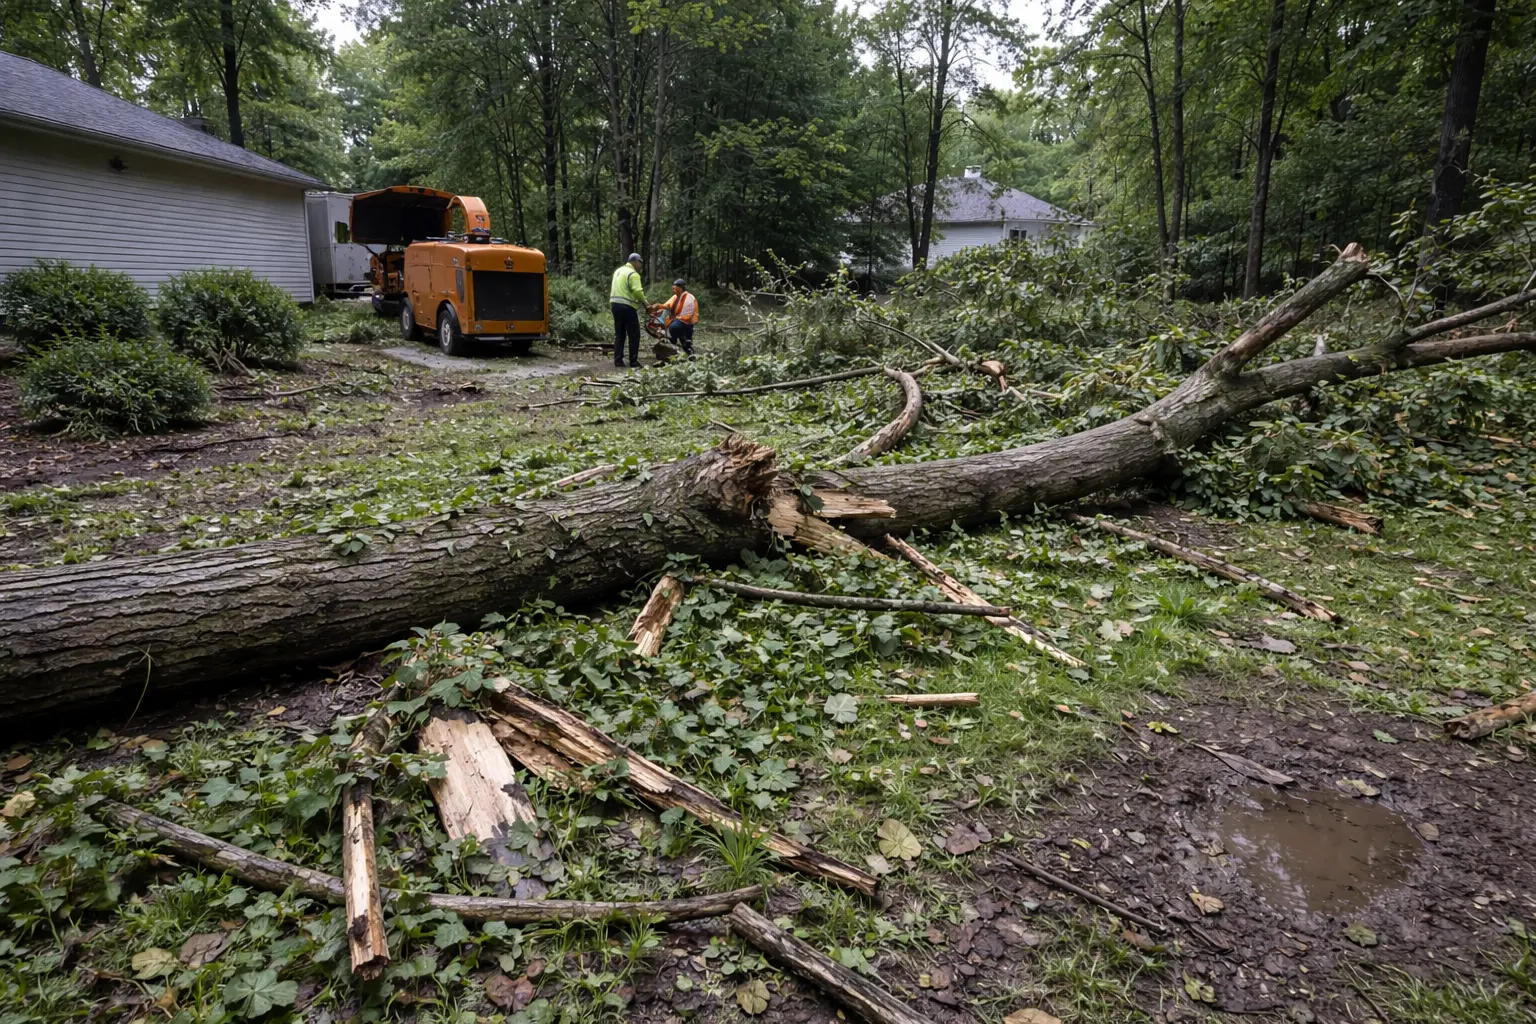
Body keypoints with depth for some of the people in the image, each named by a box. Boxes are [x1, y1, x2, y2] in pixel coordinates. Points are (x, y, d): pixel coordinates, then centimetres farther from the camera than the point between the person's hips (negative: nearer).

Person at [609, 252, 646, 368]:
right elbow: (637, 292, -20)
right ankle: (633, 361, 0)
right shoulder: (633, 274, -10)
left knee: (619, 334, 11)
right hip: (627, 306, -8)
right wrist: (645, 303, -6)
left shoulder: (618, 271, 17)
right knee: (634, 335, 0)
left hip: (615, 304, 8)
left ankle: (618, 360, 8)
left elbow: (616, 289, 14)